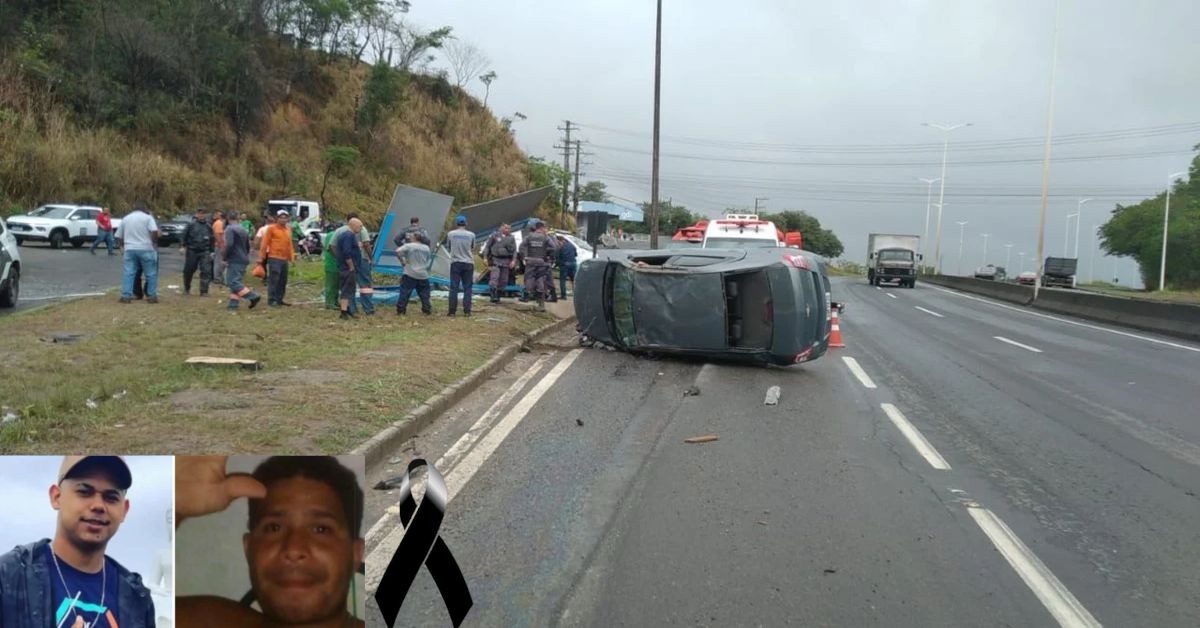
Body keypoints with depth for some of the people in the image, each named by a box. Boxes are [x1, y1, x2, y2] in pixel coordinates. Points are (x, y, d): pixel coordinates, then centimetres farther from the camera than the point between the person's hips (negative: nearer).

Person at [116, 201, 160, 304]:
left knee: (128, 273, 3)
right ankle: (152, 296, 4)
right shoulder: (147, 217, 0)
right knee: (151, 273, 4)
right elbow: (154, 231, -16)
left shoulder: (126, 219, 14)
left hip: (130, 249, 3)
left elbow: (119, 236, 16)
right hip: (145, 249, -3)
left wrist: (123, 245, 31)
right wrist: (154, 243, -2)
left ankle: (126, 296, -3)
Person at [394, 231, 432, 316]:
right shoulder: (426, 248, 10)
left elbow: (398, 251, -19)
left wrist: (402, 261, -7)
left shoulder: (408, 246, -5)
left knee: (404, 293, 0)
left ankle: (400, 310, -2)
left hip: (410, 274, -4)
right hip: (423, 275, 4)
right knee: (424, 294, 11)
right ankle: (427, 310, 10)